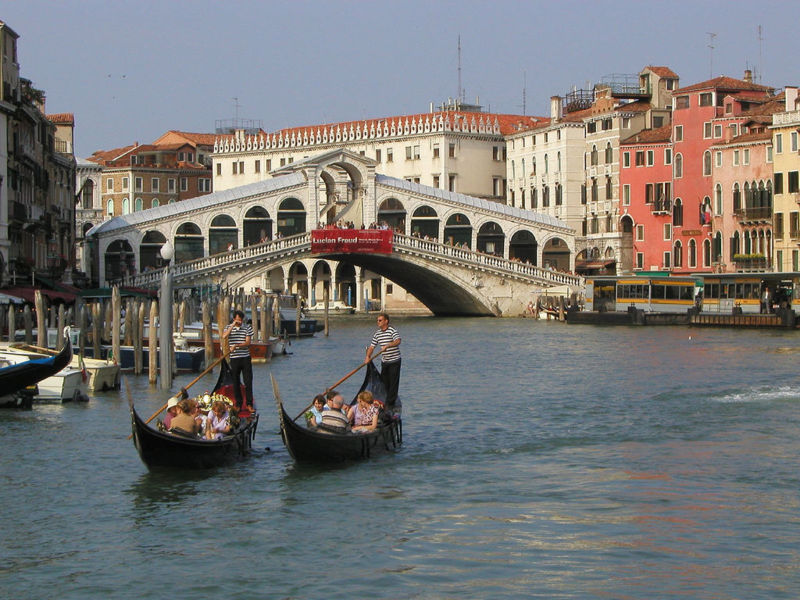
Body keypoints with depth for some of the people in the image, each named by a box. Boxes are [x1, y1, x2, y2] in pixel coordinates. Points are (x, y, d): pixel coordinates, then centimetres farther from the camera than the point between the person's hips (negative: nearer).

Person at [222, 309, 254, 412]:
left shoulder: (247, 327, 1)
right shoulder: (229, 327, 3)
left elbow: (247, 343, -7)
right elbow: (224, 336, -19)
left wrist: (236, 346, -20)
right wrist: (233, 325, -21)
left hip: (245, 358, -1)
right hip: (234, 358, 1)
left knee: (248, 381, -1)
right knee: (236, 382, 5)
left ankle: (249, 404, 6)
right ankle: (238, 404, 14)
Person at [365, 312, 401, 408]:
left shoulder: (392, 330, -11)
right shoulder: (377, 333, 8)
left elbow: (398, 341, -27)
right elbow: (372, 346, 9)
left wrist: (387, 346, -39)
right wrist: (368, 356, -7)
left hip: (394, 361, -6)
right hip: (384, 362, 6)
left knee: (393, 382, -5)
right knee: (384, 382, 9)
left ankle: (390, 403, -2)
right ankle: (386, 402, 20)